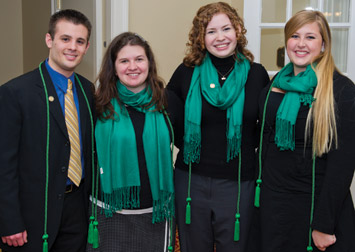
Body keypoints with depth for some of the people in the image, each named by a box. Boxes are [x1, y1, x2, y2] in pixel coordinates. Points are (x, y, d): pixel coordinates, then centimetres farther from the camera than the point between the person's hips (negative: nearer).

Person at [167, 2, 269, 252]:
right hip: (191, 181, 1)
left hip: (238, 184, 0)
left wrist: (248, 145, 0)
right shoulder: (187, 73, -2)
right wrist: (188, 143, 3)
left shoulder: (256, 74, -1)